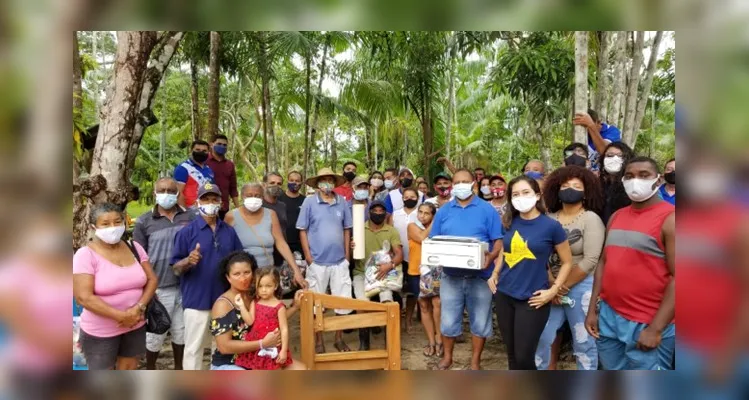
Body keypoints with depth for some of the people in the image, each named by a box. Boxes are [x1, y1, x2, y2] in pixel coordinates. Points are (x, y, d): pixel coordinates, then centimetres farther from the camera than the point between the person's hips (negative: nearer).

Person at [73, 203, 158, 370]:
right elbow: (84, 297, -20)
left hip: (135, 327, 4)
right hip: (100, 332, -4)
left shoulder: (134, 248, 1)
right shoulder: (85, 255, -13)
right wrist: (122, 316, -22)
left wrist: (139, 308, -15)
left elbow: (152, 280, 2)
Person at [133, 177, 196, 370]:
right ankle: (150, 371, 31)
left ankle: (179, 368, 33)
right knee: (155, 334, 8)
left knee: (182, 331, 13)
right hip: (158, 288, -1)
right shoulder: (144, 222, 0)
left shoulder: (190, 217, 1)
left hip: (185, 285, 1)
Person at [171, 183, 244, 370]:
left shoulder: (229, 231, 4)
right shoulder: (187, 231, -7)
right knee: (194, 348, 7)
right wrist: (188, 261, -28)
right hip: (197, 300, -4)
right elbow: (176, 268, -7)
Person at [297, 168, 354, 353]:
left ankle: (339, 339, 25)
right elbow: (302, 230, -2)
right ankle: (319, 342, 22)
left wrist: (347, 254, 7)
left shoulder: (342, 202, 4)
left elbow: (347, 229, 10)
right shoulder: (309, 202, -3)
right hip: (317, 262, -2)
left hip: (340, 261, 3)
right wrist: (308, 256, -7)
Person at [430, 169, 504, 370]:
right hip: (451, 275, 2)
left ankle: (475, 361, 26)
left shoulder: (487, 210, -1)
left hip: (479, 275, -1)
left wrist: (490, 258, -22)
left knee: (479, 320, 9)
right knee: (448, 320, 9)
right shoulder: (443, 211, 7)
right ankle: (447, 357, 31)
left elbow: (498, 242, -4)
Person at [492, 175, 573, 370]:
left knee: (524, 356, -1)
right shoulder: (510, 223, 4)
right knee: (512, 353, 13)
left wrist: (553, 290, -10)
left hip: (532, 299, -4)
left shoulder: (551, 226, -9)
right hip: (504, 295, 5)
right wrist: (495, 274, 9)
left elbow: (567, 262, -1)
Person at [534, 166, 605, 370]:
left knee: (583, 342, 5)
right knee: (541, 337, 8)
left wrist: (564, 286, -11)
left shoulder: (591, 219, -7)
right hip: (551, 286, 4)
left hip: (581, 286, -4)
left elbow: (590, 260, -14)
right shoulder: (550, 219, 5)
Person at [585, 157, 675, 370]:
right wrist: (592, 309, 9)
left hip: (646, 324, -6)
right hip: (608, 316, 6)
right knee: (612, 368, 19)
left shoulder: (669, 218, -11)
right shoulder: (616, 217, 10)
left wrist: (656, 328, -18)